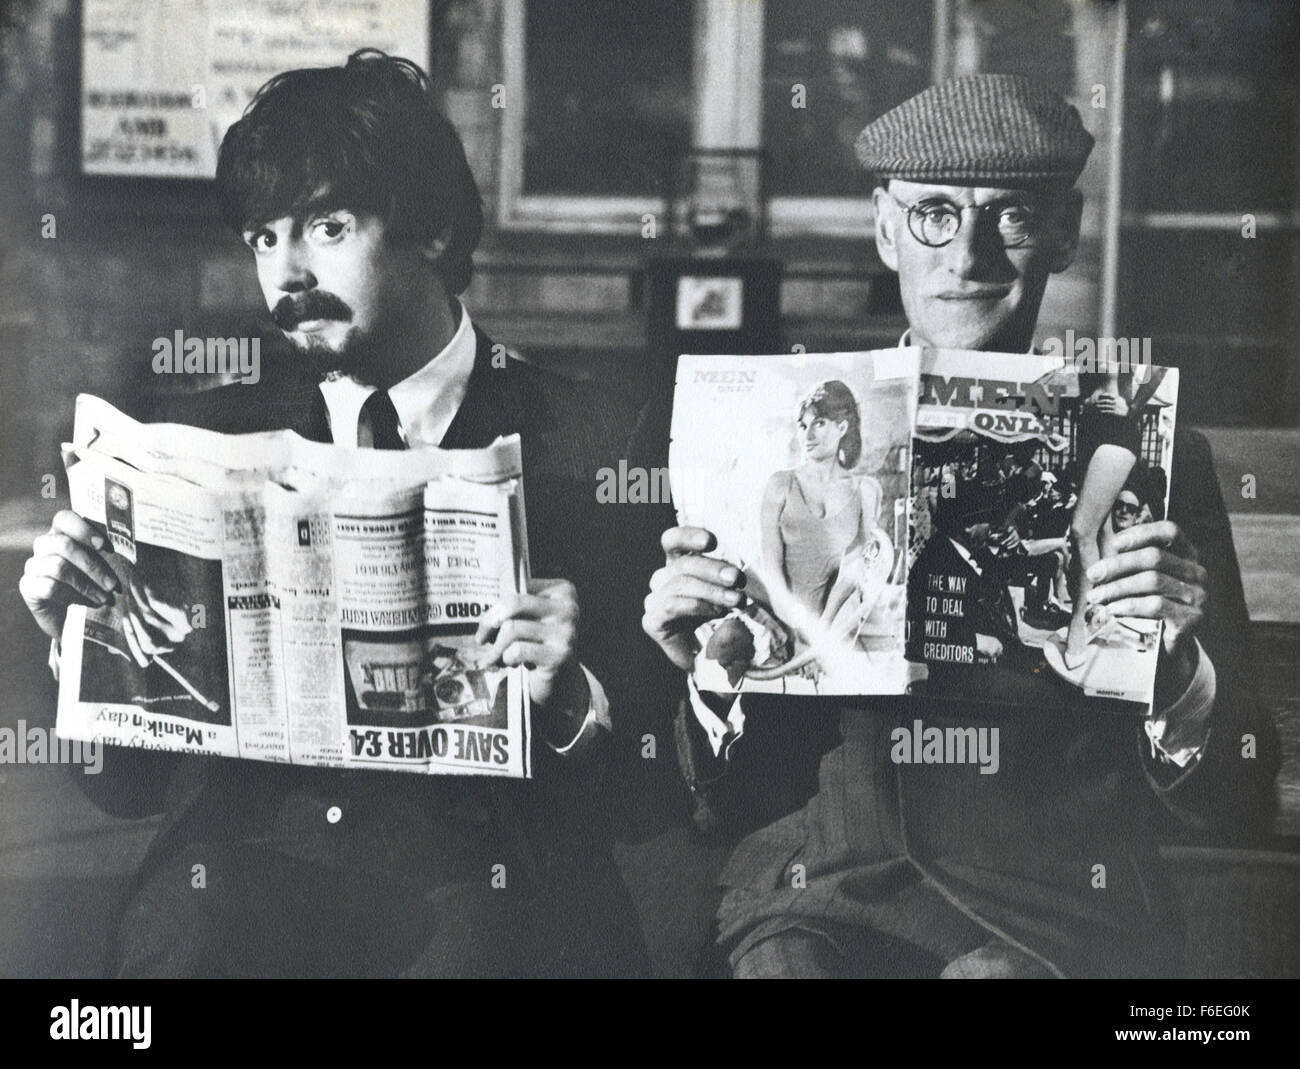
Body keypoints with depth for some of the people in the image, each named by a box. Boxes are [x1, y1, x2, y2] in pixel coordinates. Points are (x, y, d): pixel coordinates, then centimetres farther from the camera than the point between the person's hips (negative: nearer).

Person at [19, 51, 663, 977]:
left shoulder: (591, 445, 5)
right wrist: (77, 636, -5)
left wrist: (571, 700, -15)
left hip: (477, 868, -2)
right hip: (247, 856, 2)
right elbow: (128, 785, 12)